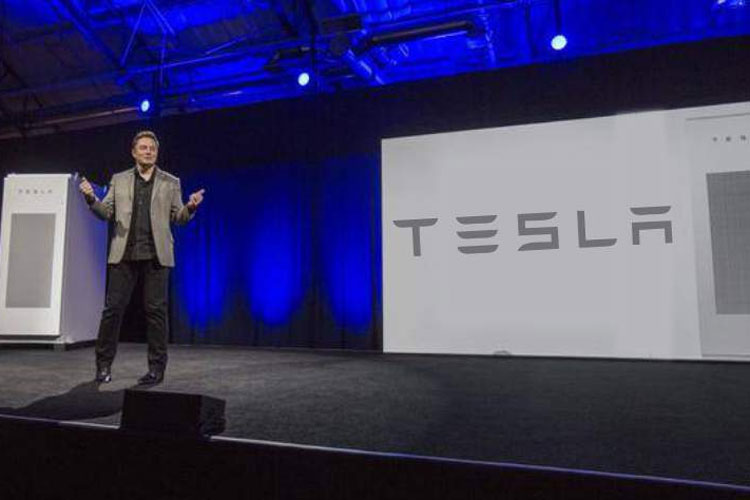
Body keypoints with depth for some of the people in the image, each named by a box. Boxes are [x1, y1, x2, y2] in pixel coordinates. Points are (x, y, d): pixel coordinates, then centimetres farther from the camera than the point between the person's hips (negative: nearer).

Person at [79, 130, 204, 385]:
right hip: (124, 254, 1)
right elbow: (106, 213, 11)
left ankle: (157, 368, 8)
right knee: (113, 308, 1)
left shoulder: (170, 183, 11)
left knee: (156, 311, -1)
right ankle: (104, 365, 14)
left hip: (156, 255, -1)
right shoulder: (119, 180, 15)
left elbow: (179, 218, 8)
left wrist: (191, 207, -13)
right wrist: (91, 198, -9)